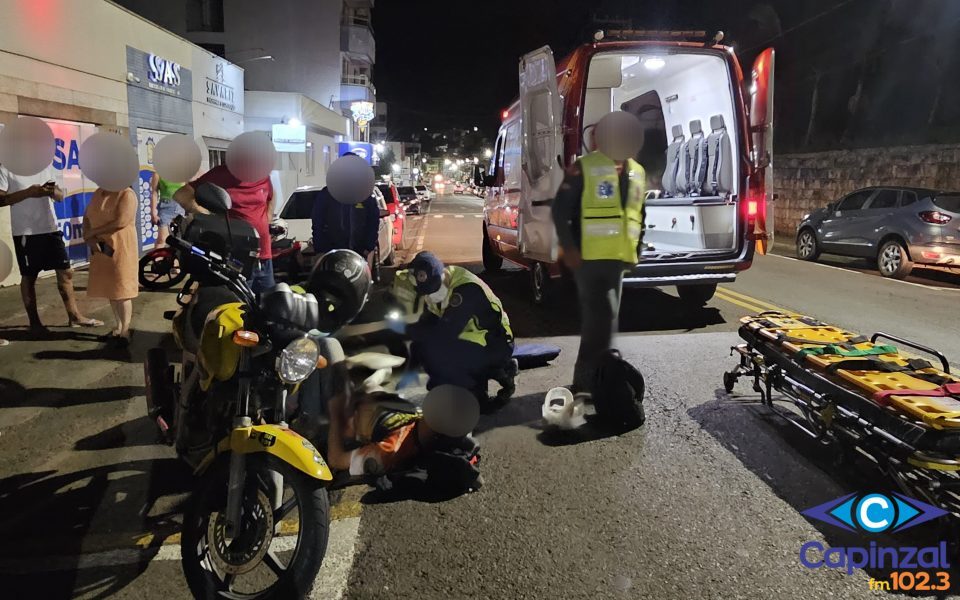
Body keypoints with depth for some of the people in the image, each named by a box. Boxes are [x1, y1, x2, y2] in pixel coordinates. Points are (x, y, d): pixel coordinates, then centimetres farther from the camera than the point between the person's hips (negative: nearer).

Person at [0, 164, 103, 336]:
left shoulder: (46, 165, 11)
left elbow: (60, 196, 11)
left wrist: (53, 191, -13)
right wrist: (28, 192, -25)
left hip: (50, 228, 5)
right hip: (25, 233, -5)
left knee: (65, 271, 7)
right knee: (29, 276, 6)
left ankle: (74, 316, 17)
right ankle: (34, 322, 17)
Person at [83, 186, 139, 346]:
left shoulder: (127, 194, -12)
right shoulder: (98, 193, 11)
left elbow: (121, 222, -21)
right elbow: (87, 217, 11)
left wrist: (93, 232, -14)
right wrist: (88, 237, -8)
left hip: (120, 248, -7)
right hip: (100, 248, 7)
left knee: (121, 289, -4)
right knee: (110, 289, 12)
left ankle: (125, 331, 2)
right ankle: (118, 327, 22)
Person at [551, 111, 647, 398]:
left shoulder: (637, 173, 14)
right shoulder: (584, 168, -6)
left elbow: (639, 214, 24)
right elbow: (560, 210, -8)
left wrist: (635, 246, 14)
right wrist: (569, 248, -15)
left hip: (617, 256, 7)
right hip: (589, 256, -7)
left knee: (600, 317, 12)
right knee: (602, 316, -12)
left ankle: (588, 380, 23)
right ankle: (586, 383, -4)